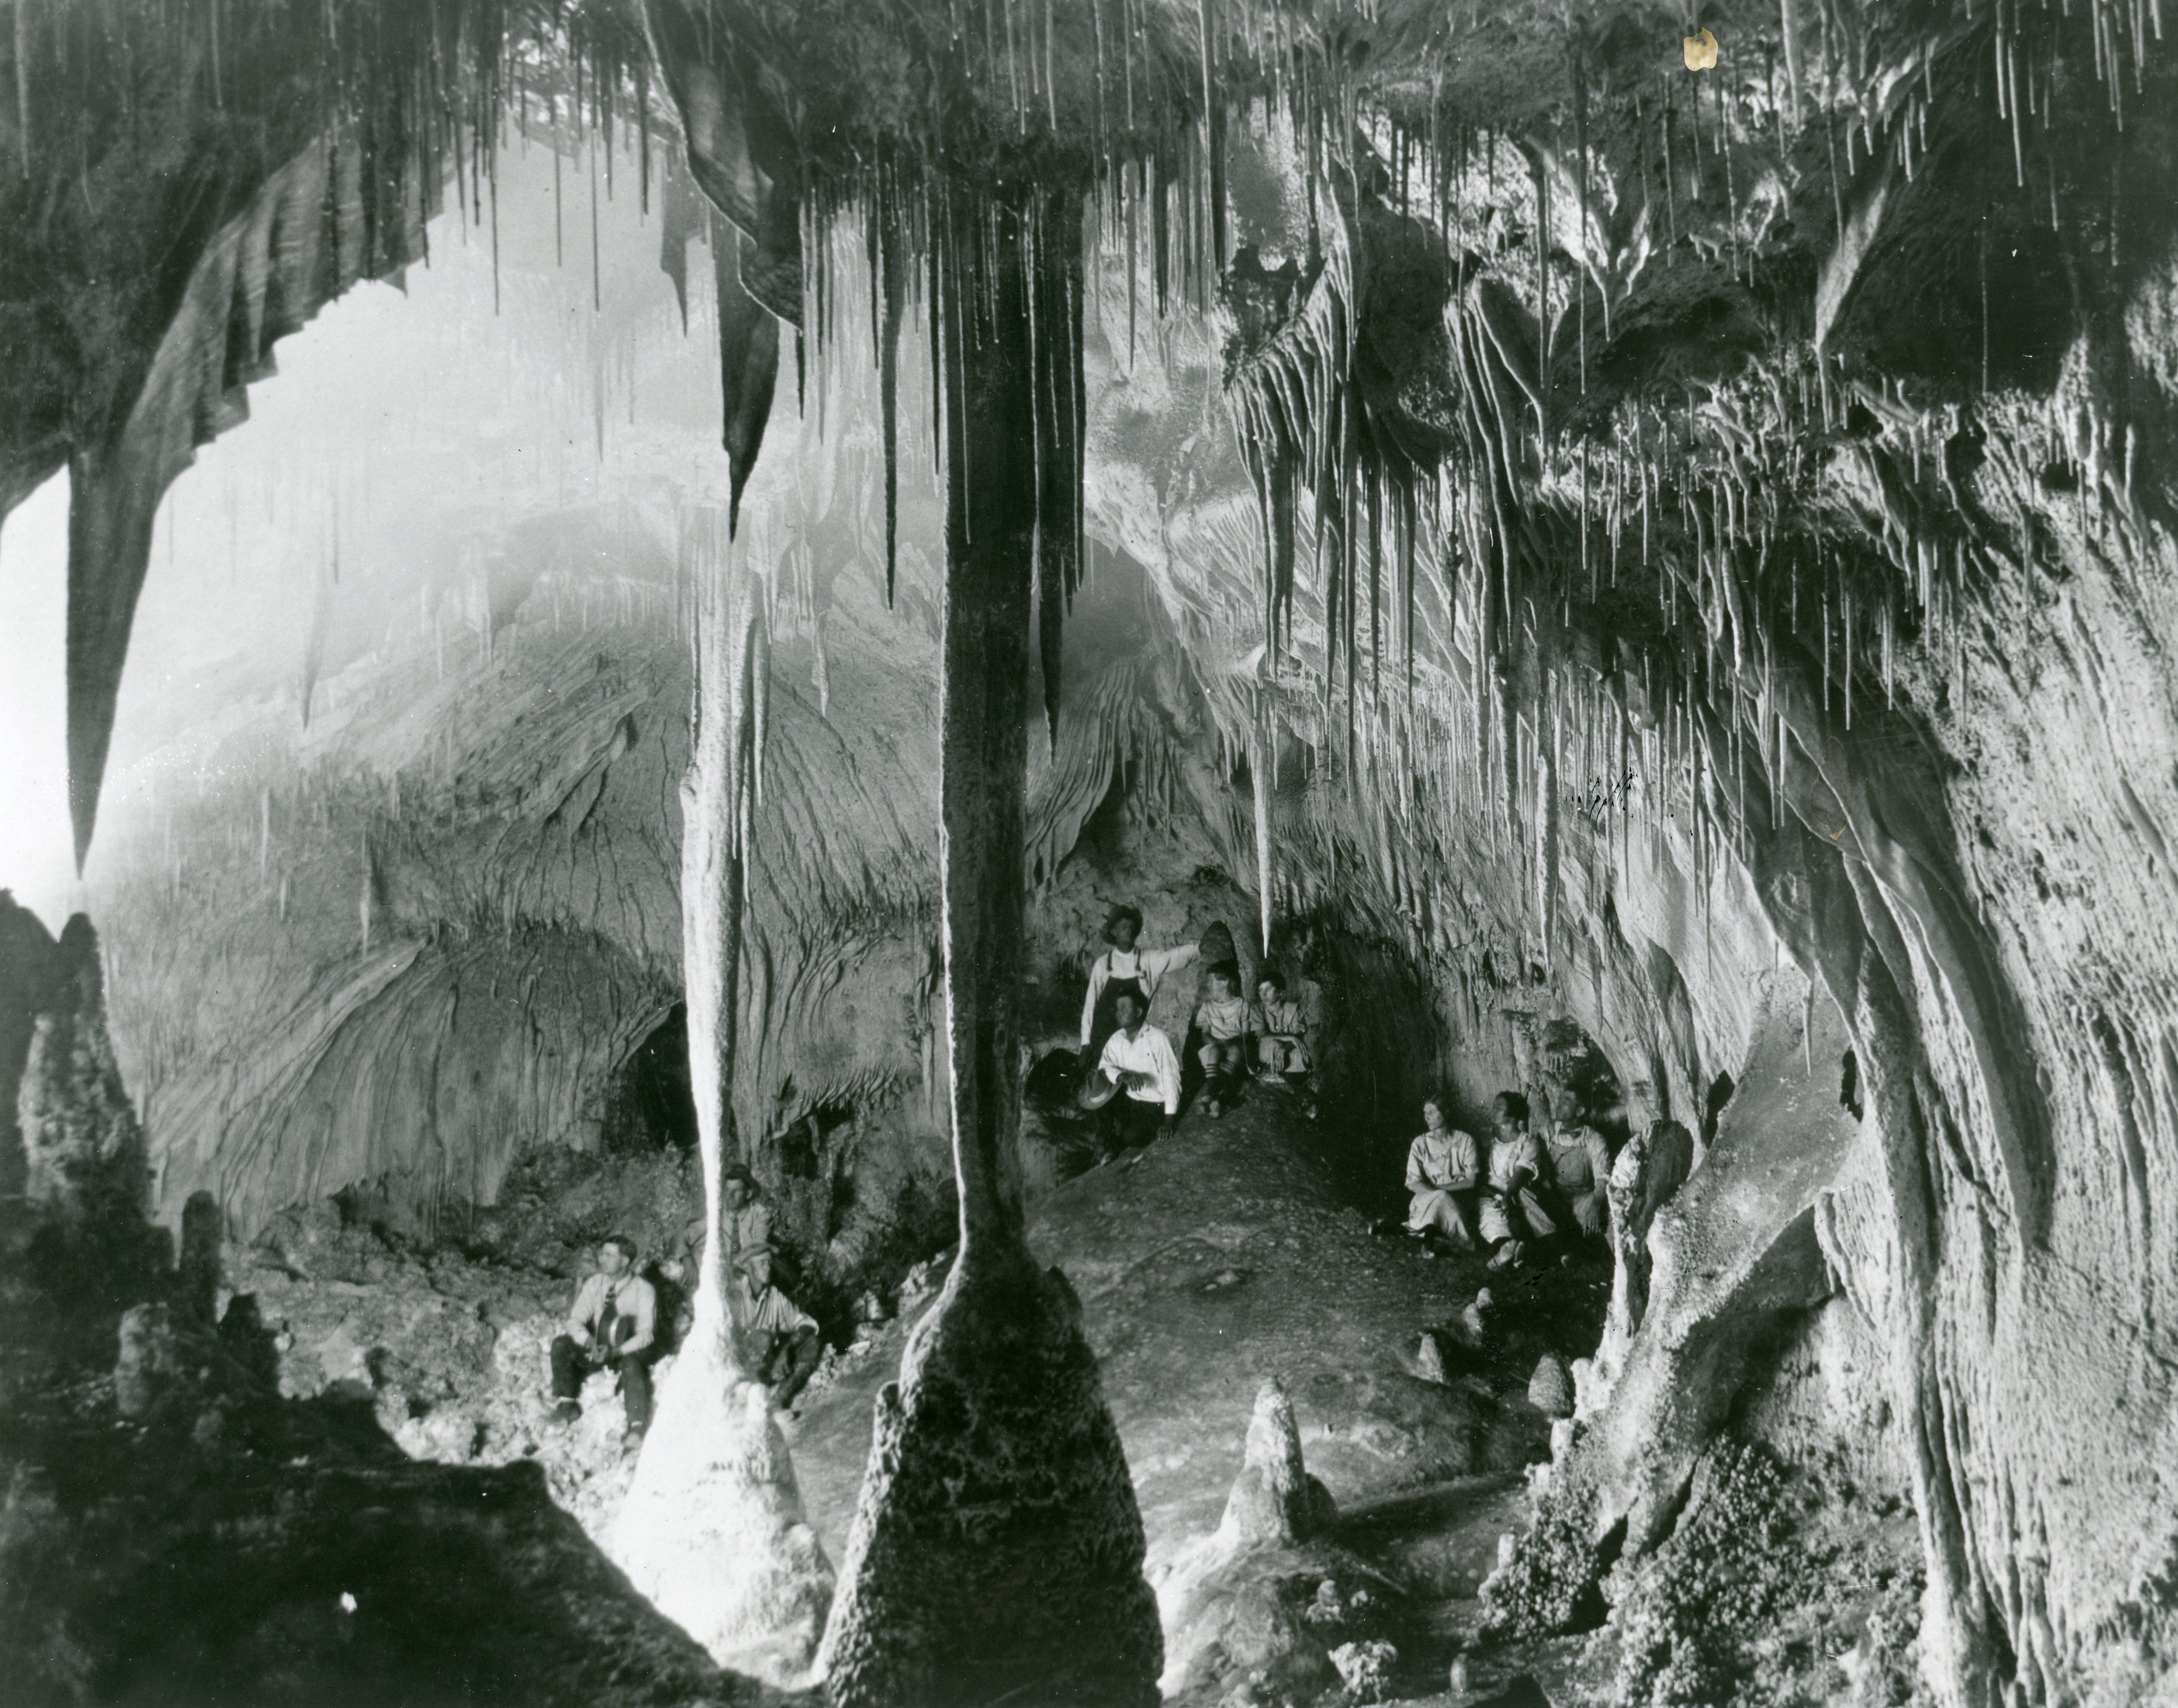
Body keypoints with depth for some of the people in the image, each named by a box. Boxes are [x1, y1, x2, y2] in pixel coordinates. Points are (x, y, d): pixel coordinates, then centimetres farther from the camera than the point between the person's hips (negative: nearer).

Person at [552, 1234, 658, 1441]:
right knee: (561, 1345, -19)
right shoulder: (594, 1284, 0)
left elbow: (645, 1334, -18)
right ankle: (565, 1403, -11)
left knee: (631, 1362, -37)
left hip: (627, 1352, -4)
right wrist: (590, 1343, -29)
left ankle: (637, 1425, -33)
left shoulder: (643, 1290, -11)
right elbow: (575, 1321, -7)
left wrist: (615, 1352, -34)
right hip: (595, 1351, 4)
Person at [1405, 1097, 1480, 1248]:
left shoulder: (1465, 1140, 8)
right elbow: (1413, 1183, 2)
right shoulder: (1420, 1144, 12)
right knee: (1441, 1197, -37)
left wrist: (1439, 1189, -10)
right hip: (1426, 1199, 1)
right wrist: (1436, 1193, -19)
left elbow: (1472, 1180, 0)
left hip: (1459, 1200, -1)